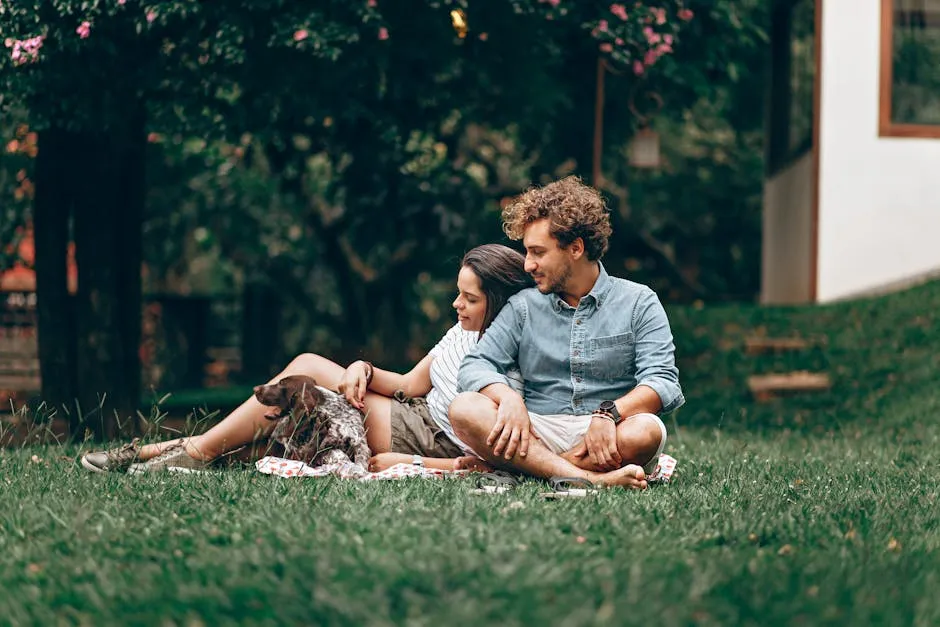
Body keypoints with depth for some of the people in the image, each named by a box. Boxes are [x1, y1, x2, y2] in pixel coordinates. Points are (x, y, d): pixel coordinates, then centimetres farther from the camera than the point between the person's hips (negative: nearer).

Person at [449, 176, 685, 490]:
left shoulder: (639, 302, 7)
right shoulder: (522, 307, 16)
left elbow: (662, 383, -4)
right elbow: (475, 366, 5)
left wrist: (608, 414, -24)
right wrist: (509, 398, -18)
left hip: (603, 441, -2)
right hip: (538, 436, 3)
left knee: (646, 431, -36)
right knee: (465, 408, -25)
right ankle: (591, 478, -38)